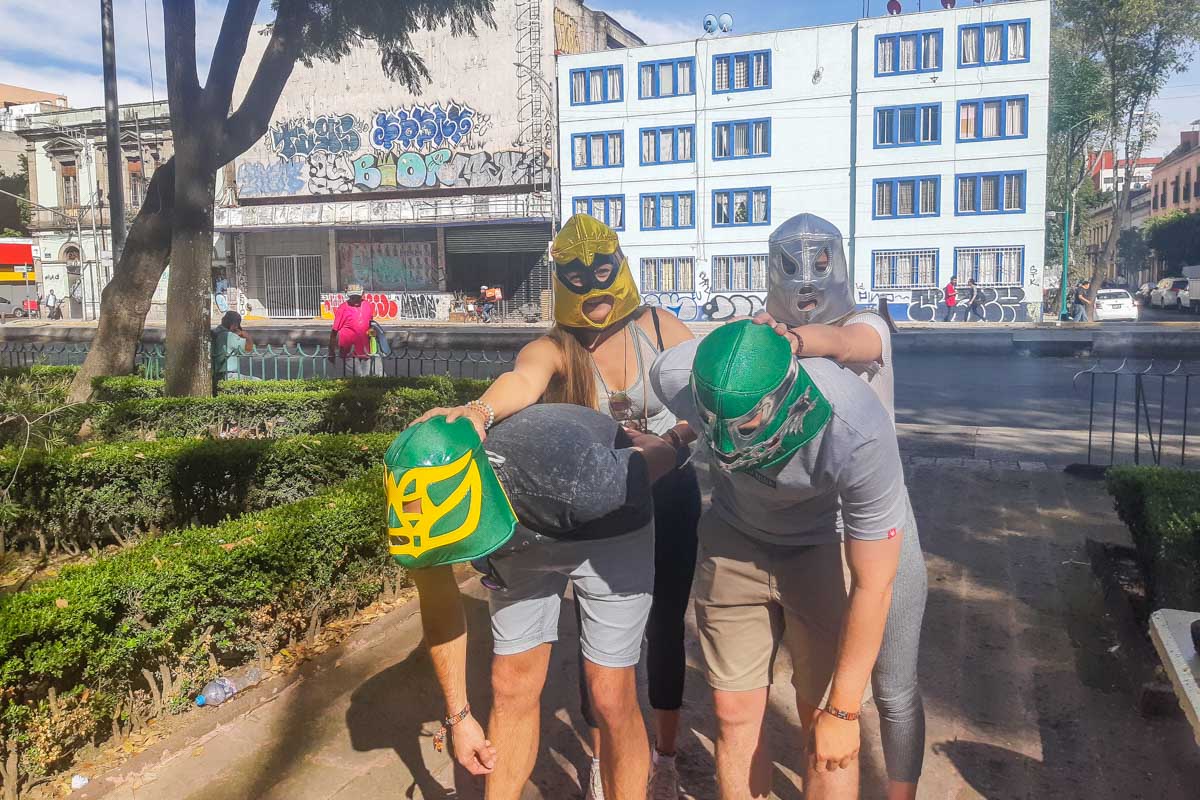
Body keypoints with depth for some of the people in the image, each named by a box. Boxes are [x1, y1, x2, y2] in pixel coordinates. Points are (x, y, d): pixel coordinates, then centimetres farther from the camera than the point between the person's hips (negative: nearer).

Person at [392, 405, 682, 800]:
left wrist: (628, 436, 3)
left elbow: (663, 455, -20)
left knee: (610, 697, -4)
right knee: (511, 690, 4)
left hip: (609, 529, -3)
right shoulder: (425, 505, -28)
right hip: (523, 535, 4)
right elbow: (439, 610, -7)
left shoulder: (571, 480, -43)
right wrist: (458, 714, 1)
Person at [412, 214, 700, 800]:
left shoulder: (661, 328, -8)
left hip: (669, 499, 1)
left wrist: (674, 439, -26)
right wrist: (481, 410, -58)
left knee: (665, 625, 10)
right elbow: (525, 377, -36)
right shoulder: (556, 348, -13)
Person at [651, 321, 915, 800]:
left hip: (825, 546, -2)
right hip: (734, 539, 3)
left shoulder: (858, 434, -37)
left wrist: (843, 711, -17)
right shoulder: (676, 377, -29)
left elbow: (872, 586, -25)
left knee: (824, 725, -1)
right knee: (734, 715, 5)